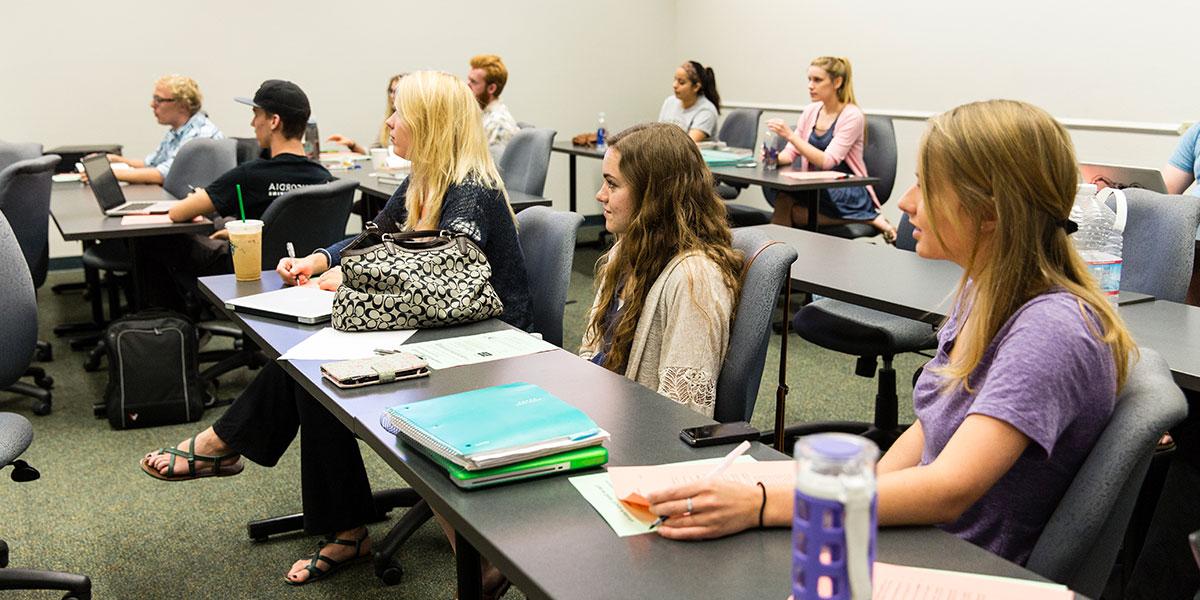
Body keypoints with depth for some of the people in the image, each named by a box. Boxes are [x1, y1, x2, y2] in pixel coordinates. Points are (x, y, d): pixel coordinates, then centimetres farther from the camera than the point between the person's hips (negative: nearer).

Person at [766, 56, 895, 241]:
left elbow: (827, 161, -21)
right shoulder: (810, 111, 7)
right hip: (816, 189, 4)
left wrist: (790, 135, -28)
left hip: (848, 193, -4)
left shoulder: (852, 116, -12)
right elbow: (791, 153, 9)